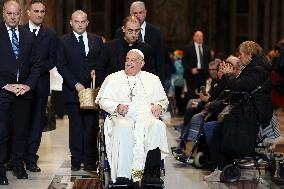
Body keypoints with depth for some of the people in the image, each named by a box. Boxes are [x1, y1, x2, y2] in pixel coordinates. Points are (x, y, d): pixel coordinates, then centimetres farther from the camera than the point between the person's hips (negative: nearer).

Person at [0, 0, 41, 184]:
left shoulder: (28, 36, 11)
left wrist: (28, 85, -3)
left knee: (21, 131, 8)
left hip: (23, 92, 4)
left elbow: (35, 64, 11)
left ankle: (18, 165, 19)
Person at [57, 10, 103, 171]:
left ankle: (90, 161, 2)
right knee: (75, 126, 1)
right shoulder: (64, 41, 4)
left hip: (92, 89, 1)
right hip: (72, 90, -1)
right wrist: (76, 84, -9)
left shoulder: (97, 40, 13)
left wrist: (96, 70, -7)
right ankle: (76, 160, 8)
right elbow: (61, 66, -1)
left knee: (92, 126, -4)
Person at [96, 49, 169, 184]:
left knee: (158, 125, -34)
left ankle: (151, 173, -38)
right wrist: (117, 107, -9)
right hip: (122, 118, -1)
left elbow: (163, 100, 25)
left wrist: (159, 106, 1)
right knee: (123, 128, -39)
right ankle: (122, 176, -43)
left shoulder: (152, 79, 24)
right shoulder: (113, 78, 19)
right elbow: (102, 100, 11)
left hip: (147, 118, 1)